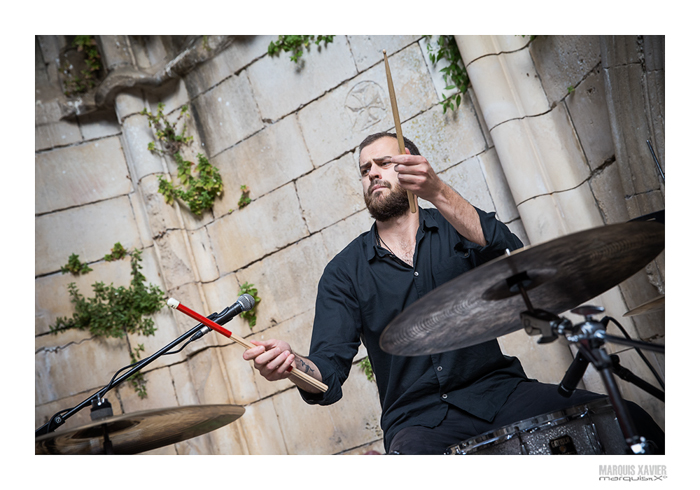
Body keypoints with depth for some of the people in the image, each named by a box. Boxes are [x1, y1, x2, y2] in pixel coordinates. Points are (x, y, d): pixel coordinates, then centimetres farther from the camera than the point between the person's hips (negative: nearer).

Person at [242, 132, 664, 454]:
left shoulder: (455, 226, 8)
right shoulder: (345, 272, 6)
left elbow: (511, 255, -16)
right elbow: (329, 373, -3)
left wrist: (438, 192, -28)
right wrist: (292, 364, -27)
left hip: (497, 390, 1)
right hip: (417, 419, -1)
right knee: (407, 453, -36)